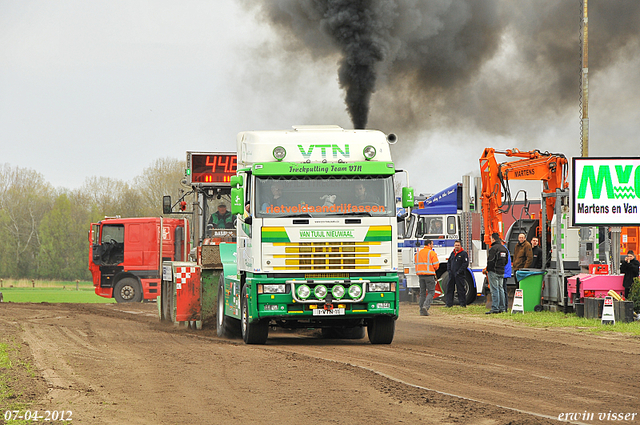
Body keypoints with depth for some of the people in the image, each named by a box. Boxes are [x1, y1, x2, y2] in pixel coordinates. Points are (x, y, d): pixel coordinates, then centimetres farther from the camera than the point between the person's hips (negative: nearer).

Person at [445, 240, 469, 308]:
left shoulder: (464, 253, -4)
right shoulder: (452, 253, 16)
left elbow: (465, 264, -10)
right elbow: (449, 262, 22)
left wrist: (459, 272, -15)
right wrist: (449, 270, 6)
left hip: (459, 274, -7)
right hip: (452, 274, 7)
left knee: (461, 289, -4)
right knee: (449, 288, 6)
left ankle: (463, 304, 1)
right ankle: (449, 304, 10)